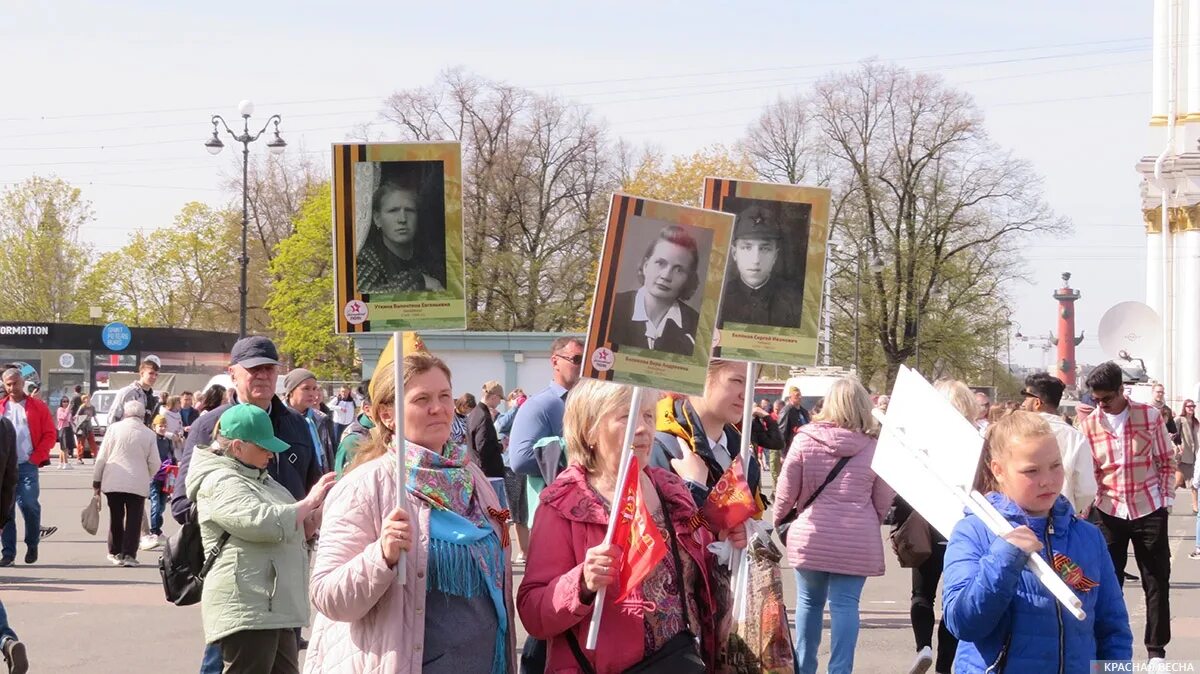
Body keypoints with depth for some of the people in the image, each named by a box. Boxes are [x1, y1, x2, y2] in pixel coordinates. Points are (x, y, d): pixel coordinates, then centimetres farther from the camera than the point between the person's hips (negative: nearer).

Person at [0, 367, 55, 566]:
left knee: (29, 504, -12)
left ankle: (32, 544, 11)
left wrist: (36, 457, -6)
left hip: (27, 466, -2)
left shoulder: (38, 407, 5)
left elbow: (49, 435, 3)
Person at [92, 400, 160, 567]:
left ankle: (115, 552, 17)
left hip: (113, 482, 1)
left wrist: (96, 481, 9)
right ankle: (129, 554, -3)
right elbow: (154, 463, 2)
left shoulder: (114, 428, 0)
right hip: (138, 483, -1)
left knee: (116, 517, 13)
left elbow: (102, 457, 1)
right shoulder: (149, 434, 0)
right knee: (133, 520, 4)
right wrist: (147, 477, 22)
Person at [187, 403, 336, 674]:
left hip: (276, 609, 10)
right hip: (245, 611, -10)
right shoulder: (219, 483, -10)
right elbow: (264, 523, -24)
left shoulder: (258, 478, 21)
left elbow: (295, 531, 26)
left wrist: (321, 510, 7)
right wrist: (310, 501, -11)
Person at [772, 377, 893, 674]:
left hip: (811, 536, 1)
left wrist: (775, 521, 18)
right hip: (856, 541, -1)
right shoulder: (873, 447, -2)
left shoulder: (805, 439, -3)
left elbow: (787, 489, 1)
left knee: (809, 602, 13)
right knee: (845, 605, 1)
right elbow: (883, 500, 4)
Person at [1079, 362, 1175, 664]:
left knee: (1156, 582, 5)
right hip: (1108, 511, 1)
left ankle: (1156, 649, 15)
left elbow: (1166, 461, 2)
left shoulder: (1149, 415, -5)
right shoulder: (1090, 424, -2)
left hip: (1149, 510, -1)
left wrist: (1166, 499, -4)